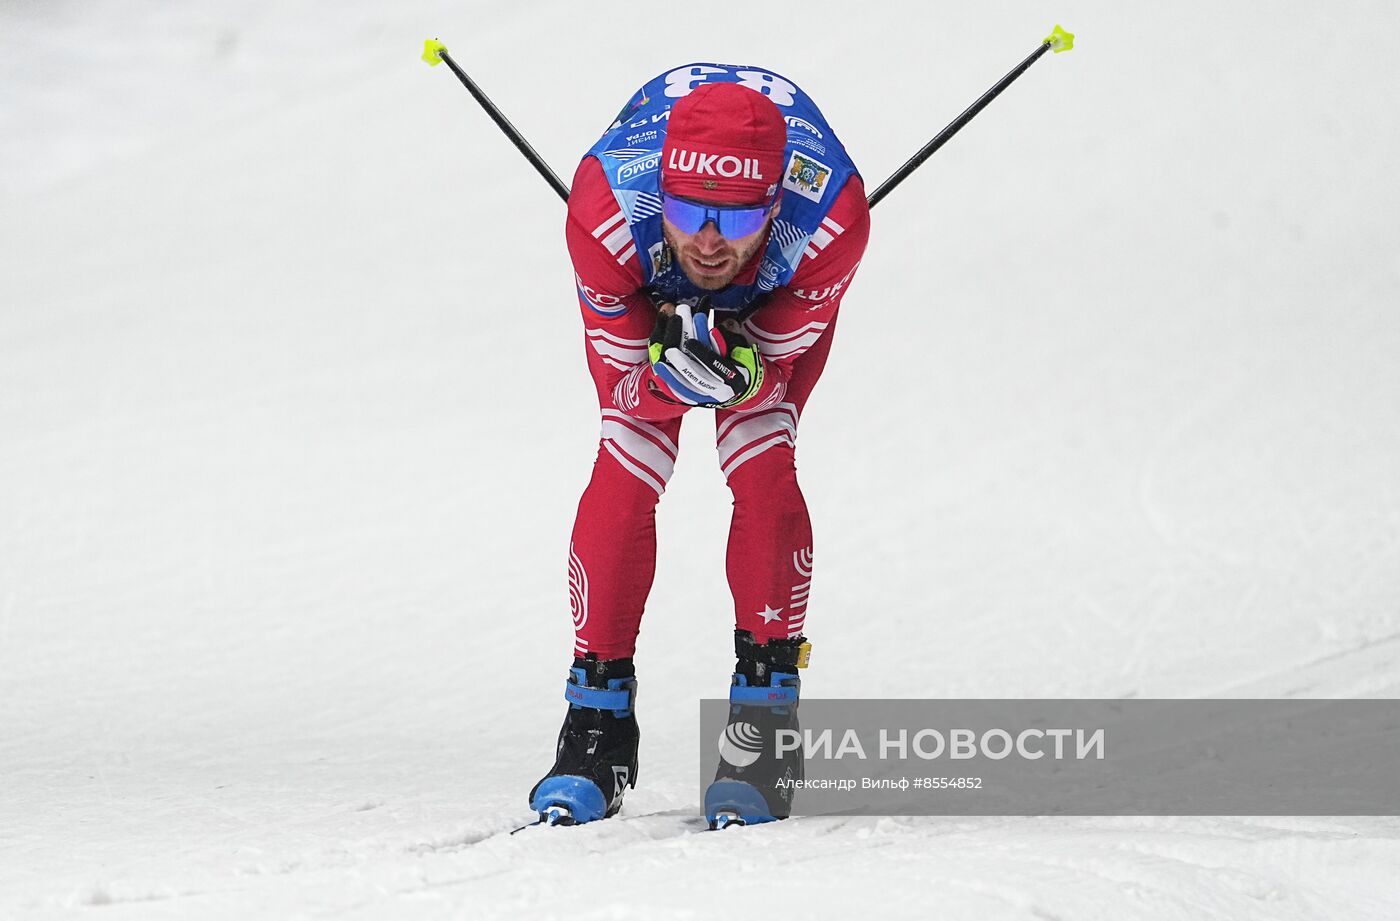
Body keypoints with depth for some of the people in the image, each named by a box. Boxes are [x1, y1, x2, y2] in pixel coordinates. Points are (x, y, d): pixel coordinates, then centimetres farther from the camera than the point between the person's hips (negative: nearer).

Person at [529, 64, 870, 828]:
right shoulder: (606, 209, -42)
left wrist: (740, 372, -48)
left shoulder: (831, 215, -43)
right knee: (624, 476, -13)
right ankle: (598, 722, -2)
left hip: (778, 300, 0)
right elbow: (622, 380, -28)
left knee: (763, 472, -18)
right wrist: (672, 371, -50)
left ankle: (764, 716, -8)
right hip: (645, 298, 0)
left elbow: (773, 372, -26)